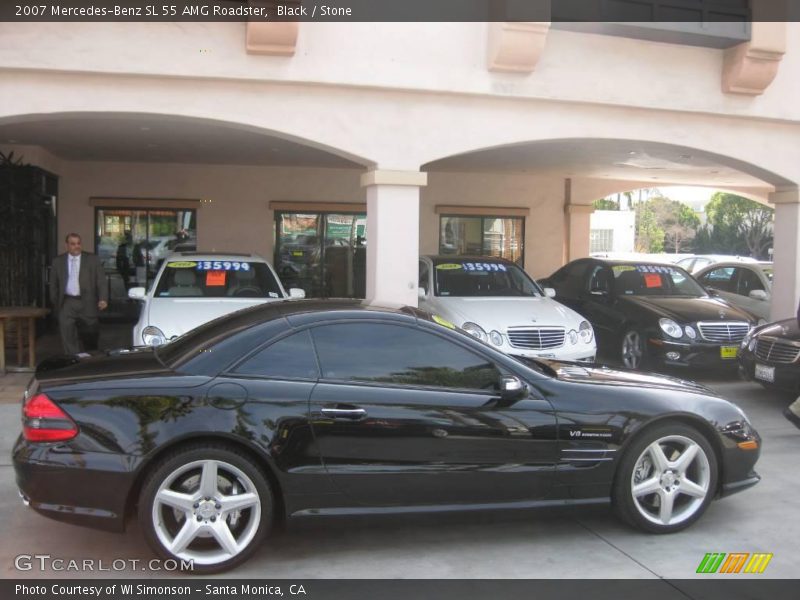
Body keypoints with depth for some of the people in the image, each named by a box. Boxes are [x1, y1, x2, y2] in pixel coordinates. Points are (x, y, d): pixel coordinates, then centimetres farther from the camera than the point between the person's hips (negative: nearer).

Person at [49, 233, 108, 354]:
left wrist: (103, 299, -15)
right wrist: (55, 303, 10)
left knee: (90, 337, 8)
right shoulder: (58, 261, 7)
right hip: (67, 303, 1)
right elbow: (53, 284, 12)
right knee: (68, 336, -5)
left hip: (86, 303, -1)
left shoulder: (92, 259, 2)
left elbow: (101, 281, -3)